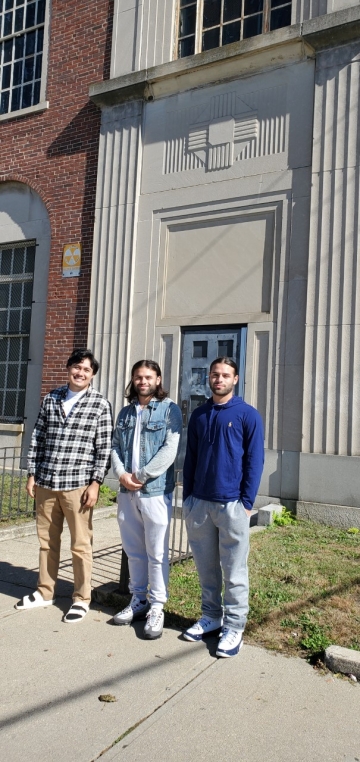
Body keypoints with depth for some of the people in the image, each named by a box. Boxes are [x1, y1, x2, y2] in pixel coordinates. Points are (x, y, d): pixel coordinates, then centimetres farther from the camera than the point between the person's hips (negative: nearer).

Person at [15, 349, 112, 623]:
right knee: (47, 540, 15)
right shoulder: (51, 399, 9)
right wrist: (32, 474, 8)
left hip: (78, 485, -4)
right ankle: (45, 592, 31)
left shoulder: (100, 404, -2)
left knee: (81, 545, 4)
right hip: (46, 482, 4)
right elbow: (38, 439, 12)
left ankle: (81, 599, 18)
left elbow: (104, 448, -4)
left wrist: (95, 482, -10)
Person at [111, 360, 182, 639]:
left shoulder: (169, 409, -3)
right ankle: (138, 600, 28)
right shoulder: (126, 412, 14)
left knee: (157, 552, 1)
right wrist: (122, 475, -8)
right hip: (127, 491, 5)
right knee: (133, 550, 14)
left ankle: (157, 608, 12)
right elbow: (115, 447, 10)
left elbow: (170, 450, -12)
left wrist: (141, 476, -14)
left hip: (156, 491, -5)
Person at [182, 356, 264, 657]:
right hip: (199, 503, 4)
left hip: (232, 505, -4)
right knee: (206, 567, 14)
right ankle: (211, 616, 29)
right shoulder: (199, 415, 10)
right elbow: (190, 458, 13)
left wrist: (247, 502, -10)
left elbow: (254, 461, -5)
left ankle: (234, 627, 16)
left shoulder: (248, 415, -3)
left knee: (234, 570, 3)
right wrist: (187, 497, 8)